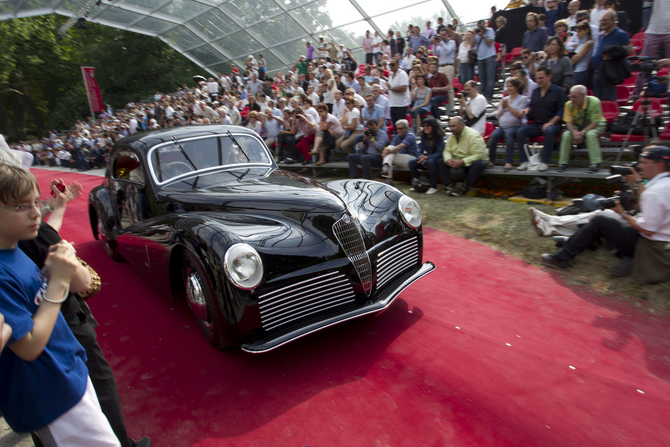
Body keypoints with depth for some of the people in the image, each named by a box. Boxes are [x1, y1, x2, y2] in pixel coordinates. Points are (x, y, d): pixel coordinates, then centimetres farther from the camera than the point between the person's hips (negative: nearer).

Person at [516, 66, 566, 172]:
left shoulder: (558, 91, 2)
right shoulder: (535, 91, 17)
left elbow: (561, 111, -5)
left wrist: (550, 123, -16)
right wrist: (527, 109, 2)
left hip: (553, 124, -5)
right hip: (536, 124, 5)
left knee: (549, 131, -39)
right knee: (520, 131, -23)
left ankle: (544, 162, -33)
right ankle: (525, 161, -25)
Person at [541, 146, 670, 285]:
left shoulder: (655, 192, -23)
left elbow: (647, 230, -24)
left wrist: (624, 214, -10)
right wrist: (638, 183, 16)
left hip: (652, 249, -10)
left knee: (599, 222, -6)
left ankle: (561, 257, -2)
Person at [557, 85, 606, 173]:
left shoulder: (594, 102, -23)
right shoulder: (569, 104, -15)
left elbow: (595, 123, -23)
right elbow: (568, 122, -13)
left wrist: (582, 133, -36)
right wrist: (574, 132, -34)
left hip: (596, 125, -3)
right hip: (577, 126, 3)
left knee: (590, 134, -35)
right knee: (566, 135, -26)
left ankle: (596, 163, -27)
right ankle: (563, 163, -16)